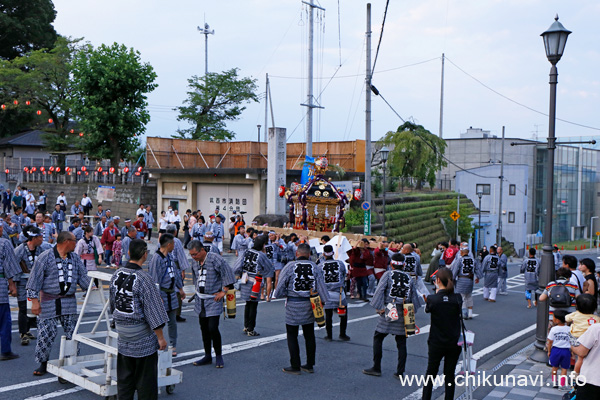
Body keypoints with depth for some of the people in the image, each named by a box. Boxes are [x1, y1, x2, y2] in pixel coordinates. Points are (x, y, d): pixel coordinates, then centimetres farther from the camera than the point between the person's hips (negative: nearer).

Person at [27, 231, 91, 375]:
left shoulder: (75, 258, 9)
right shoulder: (46, 257, -8)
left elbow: (83, 276, 13)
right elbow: (35, 279, -8)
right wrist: (35, 300, -11)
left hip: (69, 302, 5)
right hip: (49, 303, -5)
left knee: (72, 332, 7)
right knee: (46, 333, -2)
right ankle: (43, 363, 14)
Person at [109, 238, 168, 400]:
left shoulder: (116, 275, 1)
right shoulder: (144, 279, -21)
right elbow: (152, 311, -19)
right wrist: (160, 337, -11)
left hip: (123, 334, 7)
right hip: (143, 337, -7)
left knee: (124, 376, 17)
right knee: (145, 378, 4)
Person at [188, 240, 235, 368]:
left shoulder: (215, 259, -17)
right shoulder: (194, 262, 5)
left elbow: (227, 274, -14)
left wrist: (224, 291, -13)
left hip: (213, 300, -7)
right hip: (200, 300, 7)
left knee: (213, 328, -11)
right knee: (204, 329, 11)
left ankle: (219, 356, 7)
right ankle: (207, 356, 22)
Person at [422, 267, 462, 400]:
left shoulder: (432, 299, -17)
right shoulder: (458, 299, -11)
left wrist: (437, 292, 10)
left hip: (436, 343, -1)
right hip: (454, 343, 1)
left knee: (430, 374, 14)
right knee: (450, 374, 13)